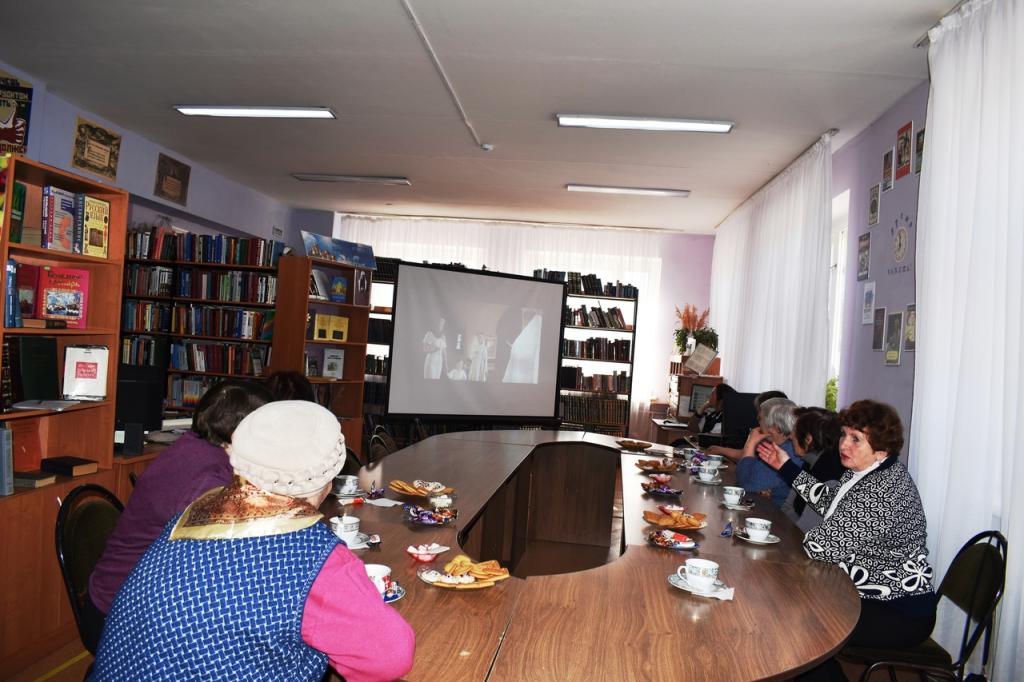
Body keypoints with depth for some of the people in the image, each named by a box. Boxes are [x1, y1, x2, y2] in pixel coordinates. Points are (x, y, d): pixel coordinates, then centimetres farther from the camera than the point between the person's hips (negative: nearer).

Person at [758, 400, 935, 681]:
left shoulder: (884, 491, -29)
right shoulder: (864, 471, 2)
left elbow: (824, 546, -32)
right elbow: (830, 503, 21)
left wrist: (807, 538, -9)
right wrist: (787, 467, 17)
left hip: (899, 615, -10)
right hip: (874, 596, 10)